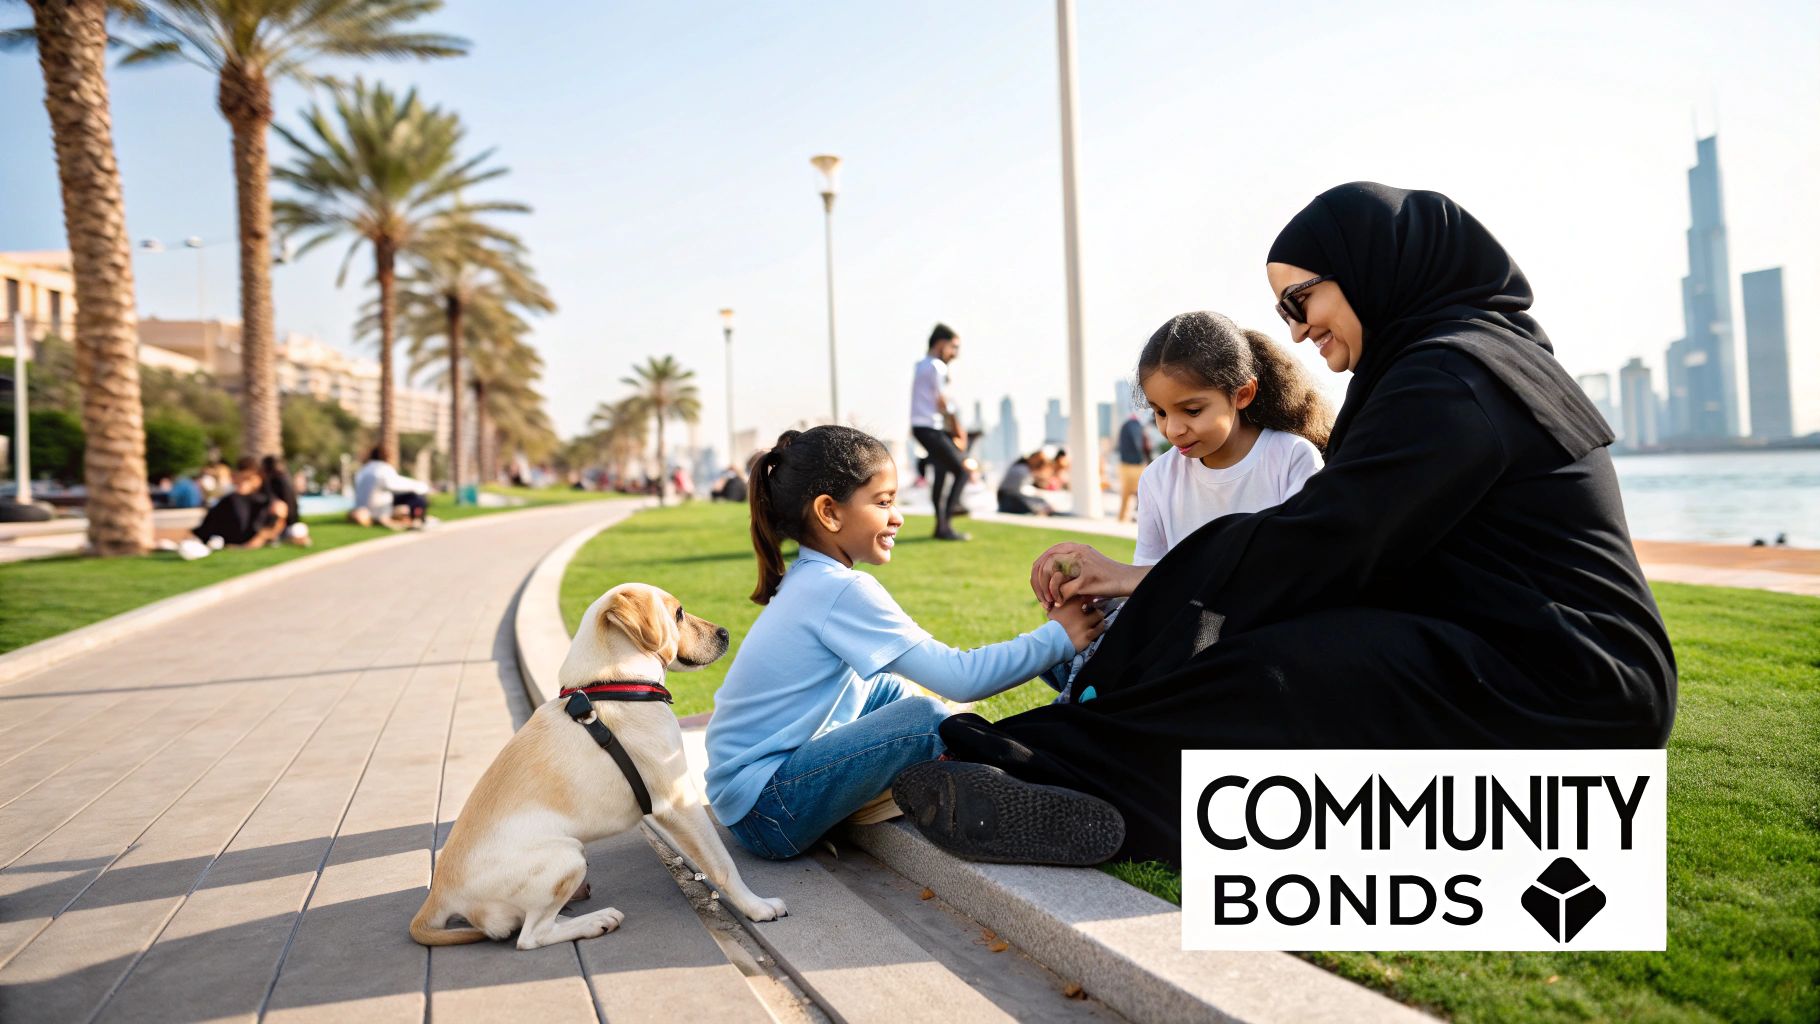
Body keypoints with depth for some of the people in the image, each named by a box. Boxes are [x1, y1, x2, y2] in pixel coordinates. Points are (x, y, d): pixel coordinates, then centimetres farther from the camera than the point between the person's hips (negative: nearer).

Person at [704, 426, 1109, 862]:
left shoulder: (809, 580, 8)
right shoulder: (843, 591, -19)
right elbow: (961, 679, -22)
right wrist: (1056, 638, -12)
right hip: (763, 812, -10)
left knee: (889, 687, 15)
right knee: (924, 719, -20)